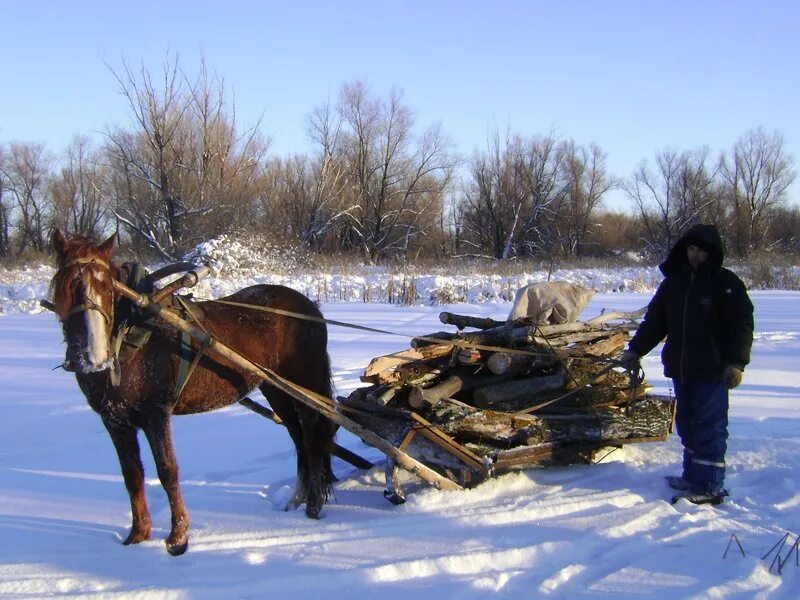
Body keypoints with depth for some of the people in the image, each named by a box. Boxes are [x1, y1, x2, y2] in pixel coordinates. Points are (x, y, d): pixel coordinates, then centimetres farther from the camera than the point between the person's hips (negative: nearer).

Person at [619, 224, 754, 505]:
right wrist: (635, 350, 12)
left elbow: (741, 325, -7)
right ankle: (693, 476, 21)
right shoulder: (674, 281, 13)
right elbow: (655, 320, 18)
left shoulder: (726, 284, -3)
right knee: (687, 424, 11)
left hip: (712, 369, -6)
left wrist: (736, 362, -17)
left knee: (709, 426, -7)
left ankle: (709, 486, -5)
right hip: (680, 367, 6)